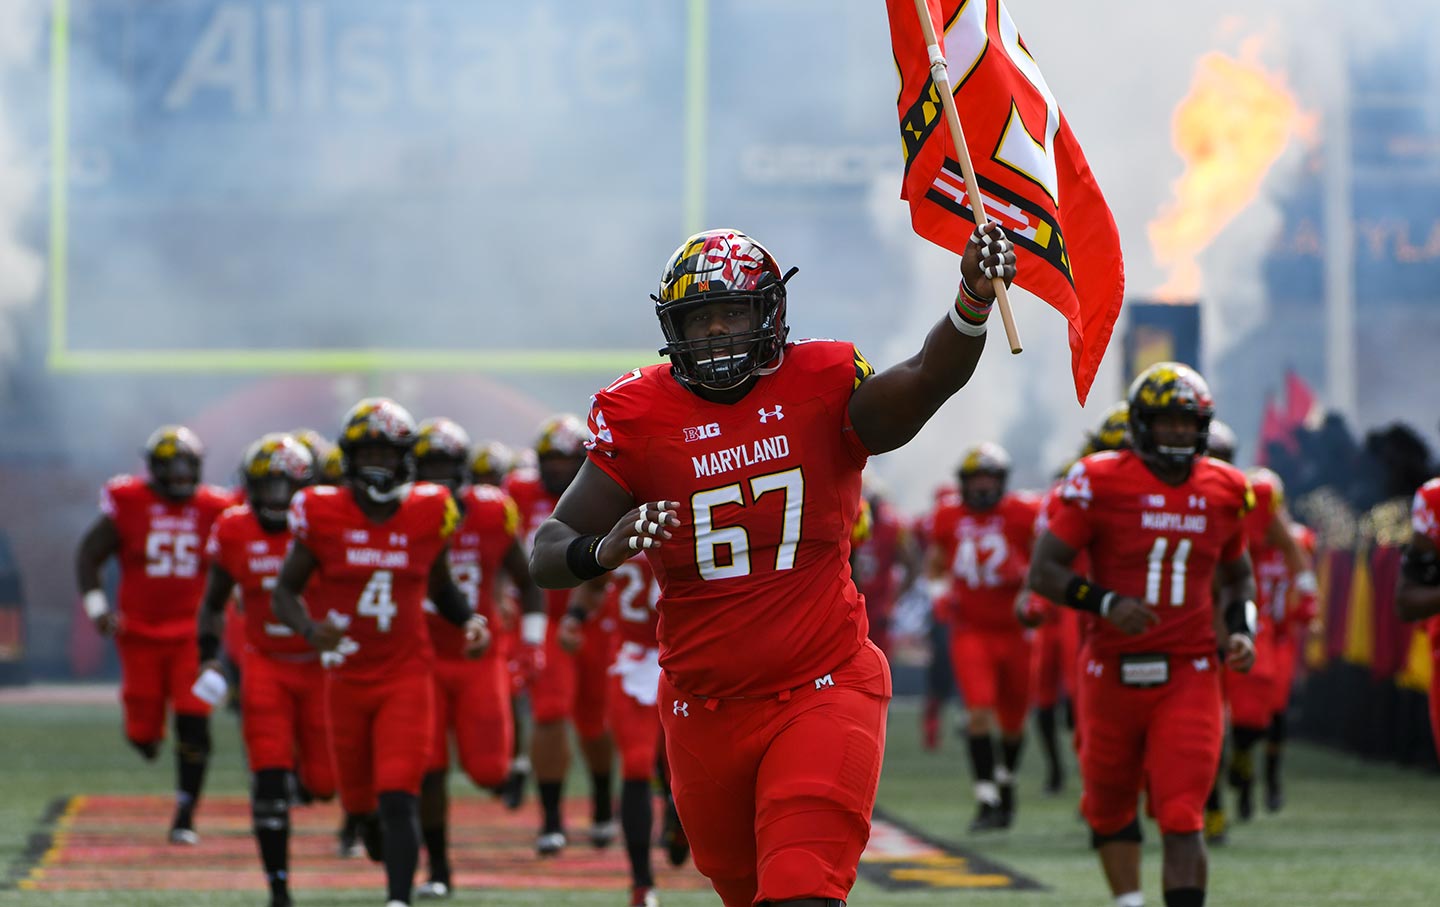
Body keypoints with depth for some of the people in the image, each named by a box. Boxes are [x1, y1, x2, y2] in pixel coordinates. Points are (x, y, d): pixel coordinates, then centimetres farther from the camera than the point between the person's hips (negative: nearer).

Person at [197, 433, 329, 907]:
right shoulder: (234, 531, -4)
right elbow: (213, 602, 10)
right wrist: (208, 655, 2)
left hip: (320, 666, -1)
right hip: (266, 666, 1)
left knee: (324, 784, 1)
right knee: (270, 781, -11)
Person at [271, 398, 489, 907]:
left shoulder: (428, 512, -2)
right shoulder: (322, 513, -7)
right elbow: (285, 592, -1)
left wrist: (469, 621, -3)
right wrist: (310, 628, -21)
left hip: (406, 676, -1)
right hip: (346, 677, 1)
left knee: (398, 799, -14)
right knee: (359, 800, 13)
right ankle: (376, 839, 47)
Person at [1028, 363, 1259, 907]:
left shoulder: (1223, 491, 4)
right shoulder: (1101, 483, -8)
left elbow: (1238, 577, 22)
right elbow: (1043, 571, -7)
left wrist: (1242, 630, 3)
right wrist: (1105, 603, -22)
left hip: (1189, 674, 1)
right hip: (1113, 672, 0)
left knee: (1182, 818, -12)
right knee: (1110, 808, 15)